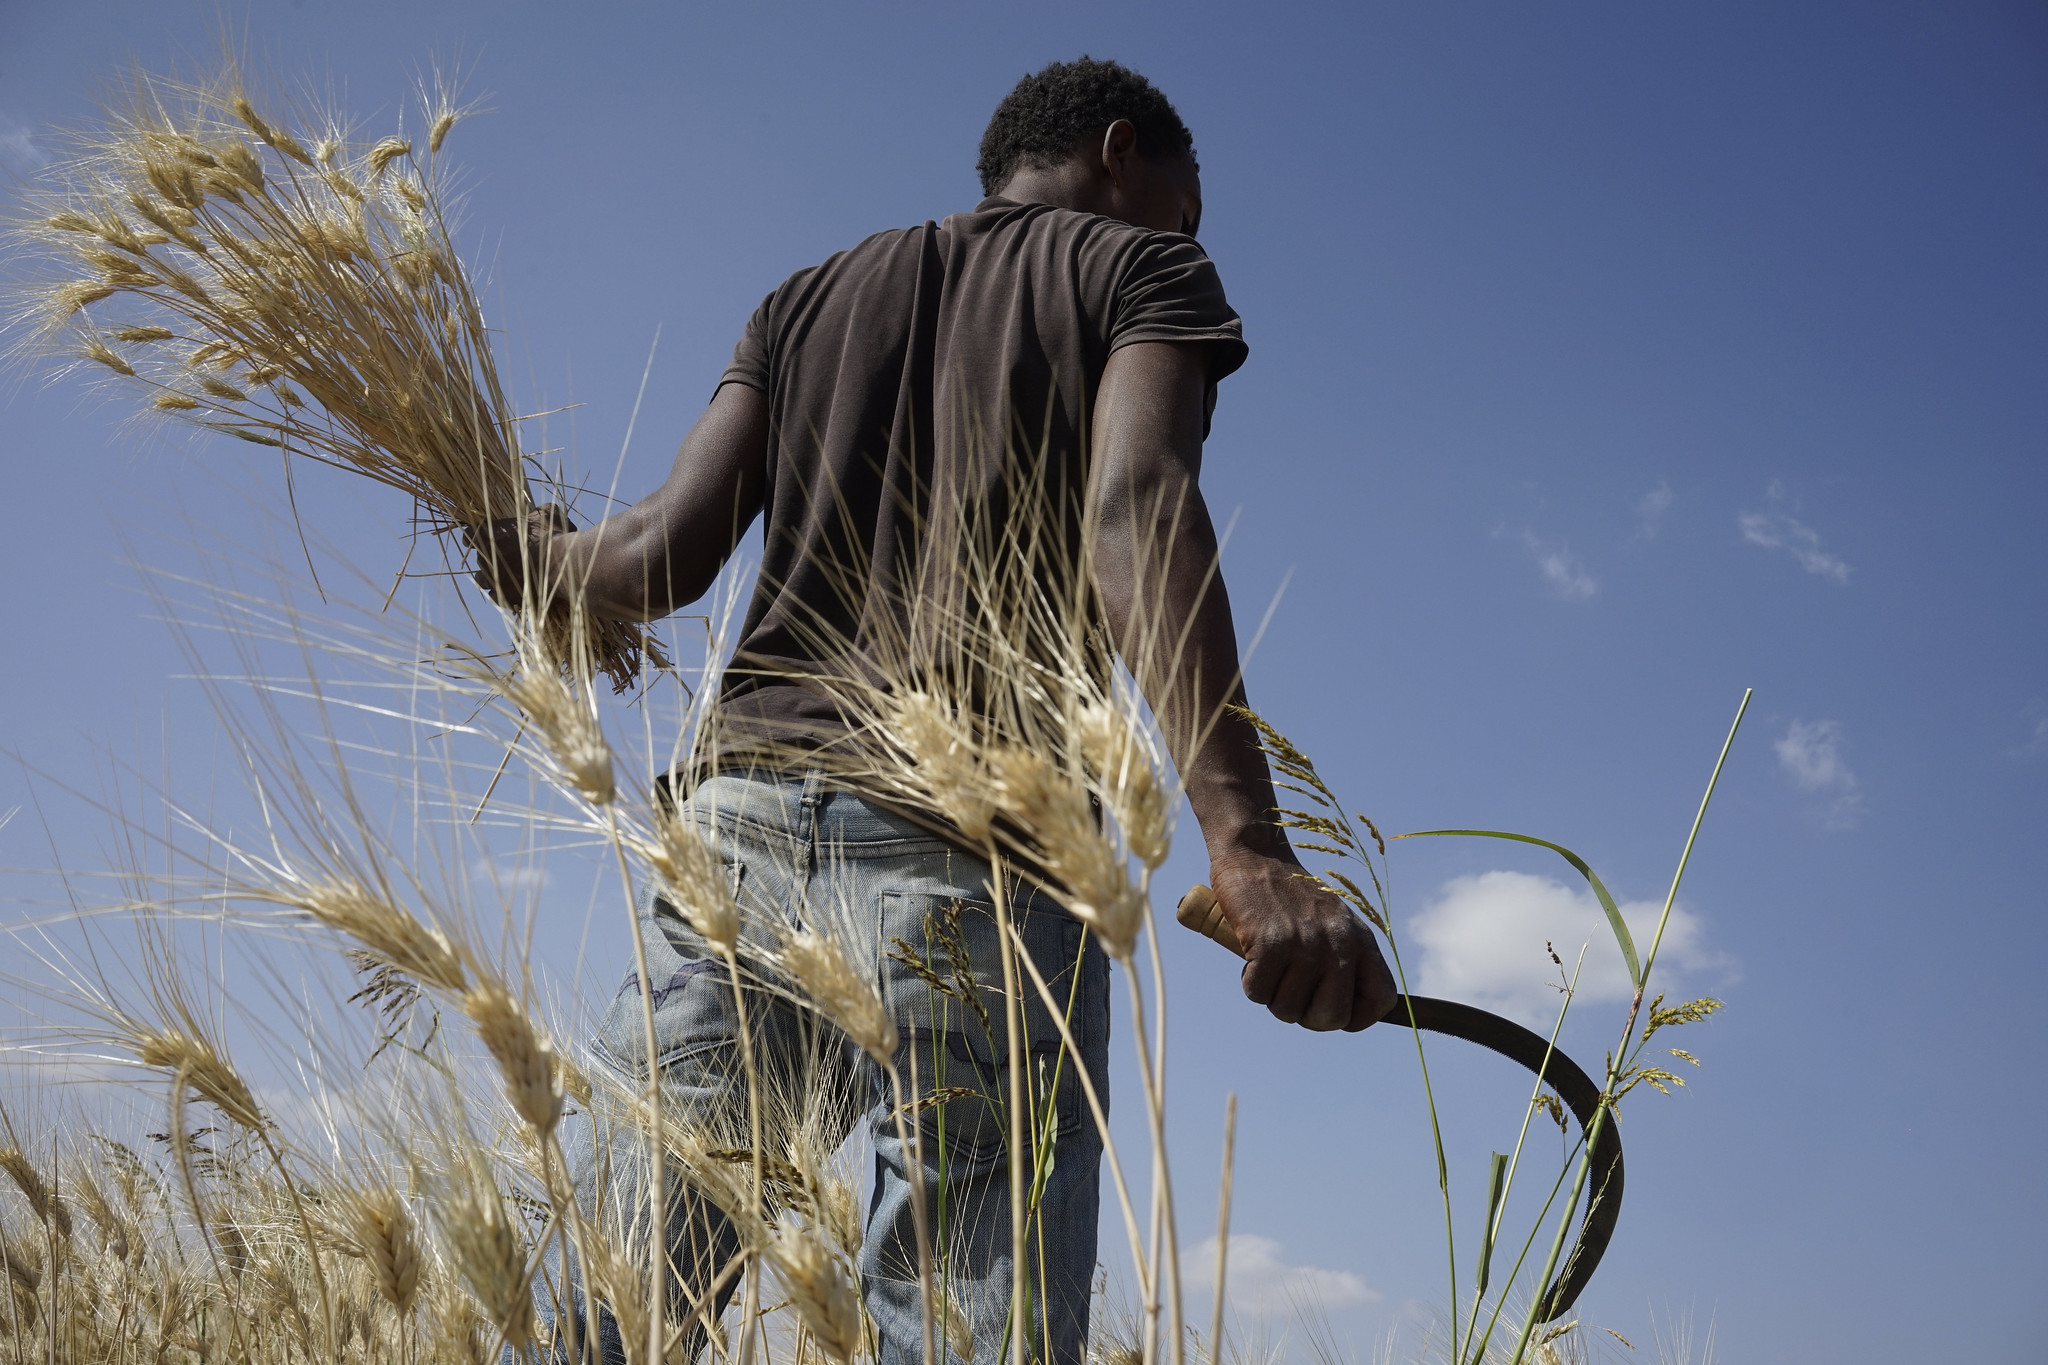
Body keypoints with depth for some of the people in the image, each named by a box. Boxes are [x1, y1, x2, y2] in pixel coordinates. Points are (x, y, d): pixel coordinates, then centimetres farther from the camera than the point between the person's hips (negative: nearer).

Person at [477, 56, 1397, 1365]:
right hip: (977, 844, -4)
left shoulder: (809, 298, 24)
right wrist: (1248, 851, -21)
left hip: (744, 813, 4)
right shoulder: (1144, 268, 12)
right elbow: (1138, 508, -10)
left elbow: (665, 556, 9)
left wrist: (540, 552, 32)